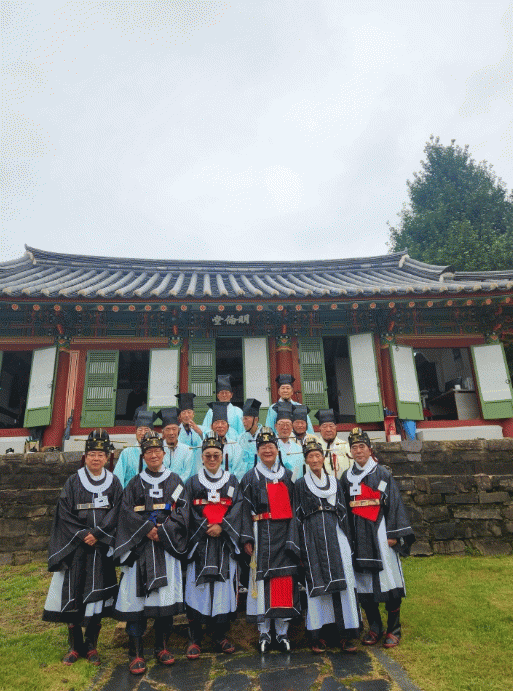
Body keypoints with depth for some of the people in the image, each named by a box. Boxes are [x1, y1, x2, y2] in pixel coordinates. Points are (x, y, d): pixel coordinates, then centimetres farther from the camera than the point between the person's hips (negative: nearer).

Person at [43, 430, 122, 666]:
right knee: (73, 595, 3)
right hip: (74, 548, 0)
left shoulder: (113, 483, 4)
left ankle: (91, 646, 20)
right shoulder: (73, 482, 1)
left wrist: (97, 534, -13)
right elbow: (65, 514, -3)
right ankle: (75, 646, 20)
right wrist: (82, 535, -12)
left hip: (101, 548, 1)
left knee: (97, 595, 4)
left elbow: (116, 513, -1)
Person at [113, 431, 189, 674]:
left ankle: (162, 647, 18)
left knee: (167, 595, 1)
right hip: (139, 546, 0)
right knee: (137, 595, -3)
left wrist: (163, 530, -11)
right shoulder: (135, 483, 10)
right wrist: (147, 528, -13)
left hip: (167, 545, 0)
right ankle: (136, 653, 8)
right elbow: (127, 512, 0)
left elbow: (182, 511, 2)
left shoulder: (174, 481, 8)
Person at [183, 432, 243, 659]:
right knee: (198, 587, -2)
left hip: (225, 543, 1)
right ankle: (194, 640, 10)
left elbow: (238, 507, 1)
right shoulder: (193, 482, 8)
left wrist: (222, 526, -12)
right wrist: (206, 528, -11)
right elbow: (187, 513, 1)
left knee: (225, 586, 3)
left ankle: (221, 636, 19)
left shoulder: (232, 481, 10)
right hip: (200, 543, -1)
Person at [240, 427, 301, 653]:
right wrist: (247, 538, -8)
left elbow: (295, 507, 12)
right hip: (262, 535, -2)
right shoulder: (250, 477, 3)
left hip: (285, 533, 2)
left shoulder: (288, 475, 11)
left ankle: (282, 632, 17)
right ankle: (264, 632, 15)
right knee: (263, 577, 0)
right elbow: (245, 509, -1)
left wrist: (293, 537, 5)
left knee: (286, 578, 3)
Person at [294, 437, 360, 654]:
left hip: (335, 535, 3)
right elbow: (298, 517, 3)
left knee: (342, 581, -1)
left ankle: (345, 635, 8)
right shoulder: (300, 484, 4)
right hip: (312, 537, -2)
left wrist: (347, 539, 7)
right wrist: (301, 547, -2)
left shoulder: (334, 482, 13)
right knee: (316, 583, -1)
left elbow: (343, 512, 14)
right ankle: (317, 636, 10)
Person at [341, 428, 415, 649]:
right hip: (357, 535, 3)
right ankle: (374, 628, 21)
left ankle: (393, 630, 13)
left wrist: (393, 533, -7)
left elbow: (394, 503, -1)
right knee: (364, 583, 6)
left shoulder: (383, 474, 1)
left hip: (379, 531, -3)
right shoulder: (347, 476, 10)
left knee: (389, 580, -3)